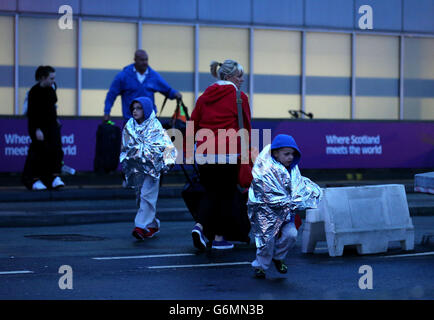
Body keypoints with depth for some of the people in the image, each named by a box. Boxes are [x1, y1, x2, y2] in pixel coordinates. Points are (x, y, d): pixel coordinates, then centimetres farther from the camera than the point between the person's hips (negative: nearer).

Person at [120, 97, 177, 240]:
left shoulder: (155, 126, -4)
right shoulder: (129, 127, 9)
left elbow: (166, 145, -5)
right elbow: (125, 147, 20)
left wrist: (168, 161, -13)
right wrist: (124, 163, 16)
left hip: (152, 165, -5)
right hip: (135, 167, 5)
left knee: (147, 195, -13)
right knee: (141, 197, 9)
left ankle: (142, 226, -16)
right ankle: (153, 225, 21)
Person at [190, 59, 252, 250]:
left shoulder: (204, 97, 12)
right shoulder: (239, 97, -1)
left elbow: (192, 125, 10)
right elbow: (246, 127, 2)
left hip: (204, 154, 5)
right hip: (228, 154, -5)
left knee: (211, 192, 17)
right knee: (227, 194, 8)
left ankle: (199, 226, -4)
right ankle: (219, 238, 10)